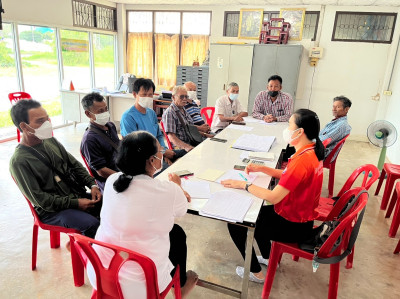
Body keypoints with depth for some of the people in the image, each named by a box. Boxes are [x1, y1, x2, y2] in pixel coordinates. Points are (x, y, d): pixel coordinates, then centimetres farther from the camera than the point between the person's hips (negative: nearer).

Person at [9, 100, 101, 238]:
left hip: (79, 197, 7)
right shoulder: (19, 161, -12)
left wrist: (92, 184, -3)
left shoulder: (50, 141, 8)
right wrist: (75, 203, -19)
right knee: (93, 224, -30)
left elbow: (75, 165, 13)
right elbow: (38, 198, -15)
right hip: (52, 211, -7)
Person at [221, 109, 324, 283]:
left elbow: (273, 197, -31)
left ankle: (255, 273, 14)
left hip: (293, 226, -10)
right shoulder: (312, 152, 0)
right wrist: (261, 169, 1)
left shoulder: (302, 160, -31)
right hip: (302, 216, 10)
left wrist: (244, 185, -21)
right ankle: (268, 258, 41)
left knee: (235, 225, -3)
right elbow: (287, 175, 12)